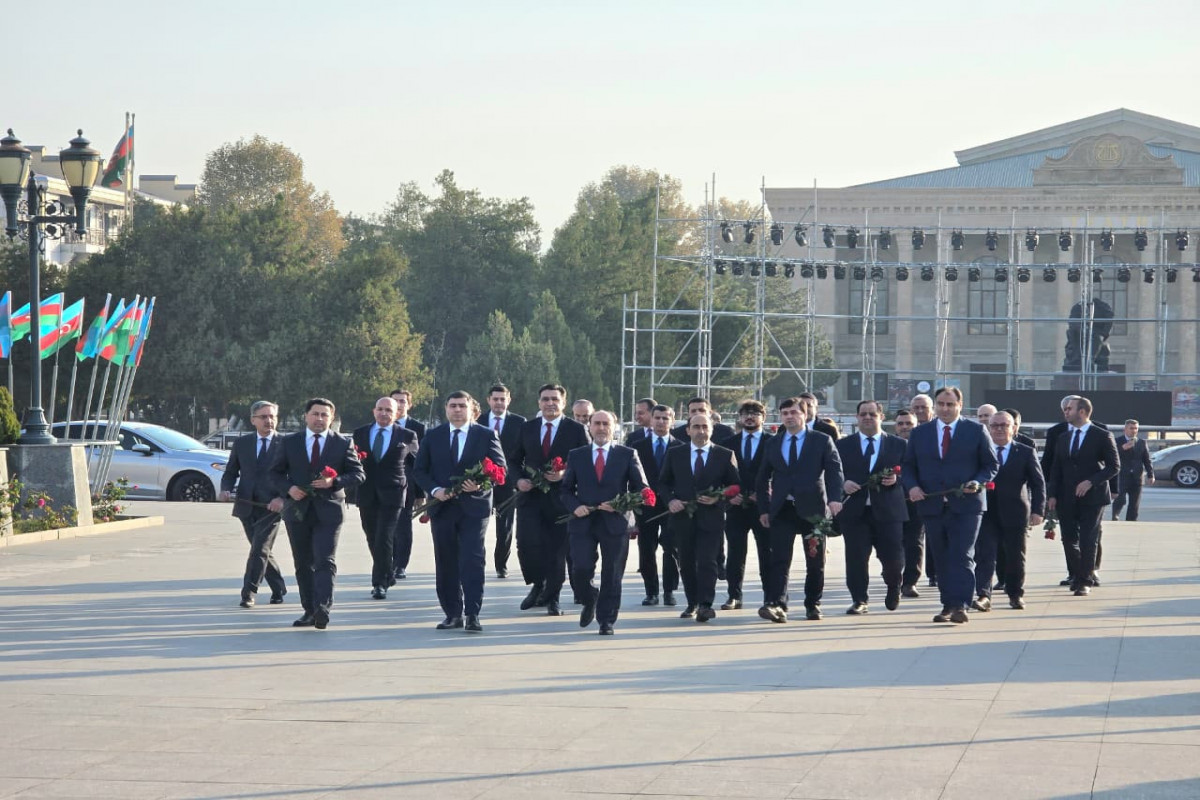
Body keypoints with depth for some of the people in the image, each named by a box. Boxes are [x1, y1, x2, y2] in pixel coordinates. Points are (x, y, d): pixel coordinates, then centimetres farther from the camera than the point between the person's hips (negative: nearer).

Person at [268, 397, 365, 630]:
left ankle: (323, 607, -24)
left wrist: (334, 482, -15)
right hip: (297, 510, 3)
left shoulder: (343, 443, 4)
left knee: (325, 561, -15)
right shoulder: (289, 443, 8)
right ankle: (310, 611, 13)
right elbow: (275, 473, 10)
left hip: (328, 510, -3)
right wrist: (288, 488, -10)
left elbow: (358, 474, 2)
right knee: (303, 564, 7)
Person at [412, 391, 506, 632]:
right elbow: (419, 470, 8)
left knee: (472, 561, -11)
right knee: (445, 564, 6)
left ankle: (472, 616, -12)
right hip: (442, 507, 3)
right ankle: (453, 614, 14)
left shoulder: (487, 436, 3)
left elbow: (500, 468, 0)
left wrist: (481, 485, -18)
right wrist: (434, 490, -11)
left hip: (474, 506, -3)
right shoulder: (432, 436, 9)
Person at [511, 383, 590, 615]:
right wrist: (519, 479, -5)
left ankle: (552, 599, 14)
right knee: (527, 544, -12)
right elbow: (515, 461, 14)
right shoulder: (527, 428, 9)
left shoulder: (576, 430, 1)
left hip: (560, 498, -2)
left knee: (557, 550, 2)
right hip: (530, 496, 2)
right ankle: (538, 585, 12)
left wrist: (565, 475, -16)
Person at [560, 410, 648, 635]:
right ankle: (590, 602, 21)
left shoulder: (627, 455, 6)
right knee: (580, 570, -9)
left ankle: (606, 621, 10)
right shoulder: (576, 456, 10)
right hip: (583, 523, 1)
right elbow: (565, 489, 13)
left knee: (612, 576, 0)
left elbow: (642, 489, 5)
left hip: (615, 522, -1)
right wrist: (575, 506, -7)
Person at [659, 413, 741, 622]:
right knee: (686, 563, 9)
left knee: (707, 561, -12)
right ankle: (692, 604, 21)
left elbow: (734, 486, 6)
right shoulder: (675, 454, 8)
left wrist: (718, 499, -12)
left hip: (711, 517, -3)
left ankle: (705, 605, -14)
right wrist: (670, 500, -5)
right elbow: (664, 483, 14)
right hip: (682, 517, 3)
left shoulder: (725, 455, 3)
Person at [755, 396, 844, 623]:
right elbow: (763, 478, 16)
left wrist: (834, 498, -20)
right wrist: (763, 509, 9)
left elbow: (834, 470, -4)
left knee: (815, 561, 7)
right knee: (779, 559, -11)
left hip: (812, 509, -1)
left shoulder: (822, 441, 3)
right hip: (782, 510, 1)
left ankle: (813, 604, 20)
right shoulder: (773, 443, 12)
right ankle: (776, 604, -20)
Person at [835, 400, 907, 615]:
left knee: (893, 557, -2)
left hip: (888, 510, 0)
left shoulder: (899, 445, 11)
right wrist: (843, 484, -13)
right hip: (854, 509, 0)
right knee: (856, 557, -4)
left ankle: (893, 588, 28)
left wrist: (896, 479, -11)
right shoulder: (842, 445, 11)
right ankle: (859, 601, 5)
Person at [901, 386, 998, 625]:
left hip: (966, 505, -3)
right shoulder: (920, 433, 12)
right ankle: (948, 606, 13)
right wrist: (911, 486, -6)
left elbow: (990, 465, 6)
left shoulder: (976, 431, 5)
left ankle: (960, 606, -18)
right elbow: (908, 467, 14)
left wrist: (978, 482, -13)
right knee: (942, 560, 7)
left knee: (962, 557, -12)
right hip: (932, 505, 3)